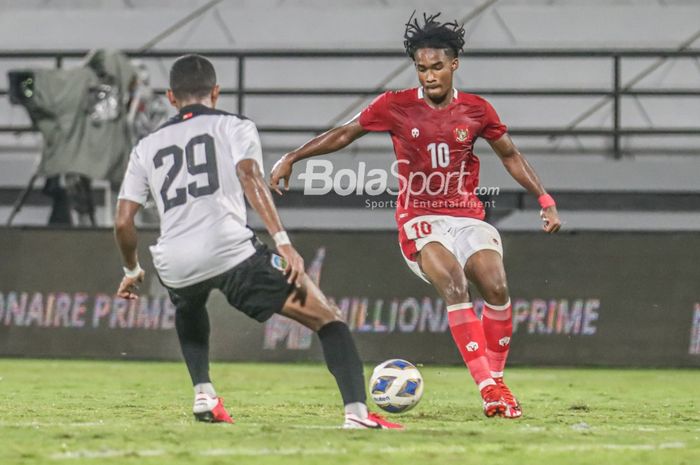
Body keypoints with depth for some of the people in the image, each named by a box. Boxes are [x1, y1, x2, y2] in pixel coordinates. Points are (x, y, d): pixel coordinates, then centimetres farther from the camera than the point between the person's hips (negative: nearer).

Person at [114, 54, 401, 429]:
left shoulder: (146, 149, 24)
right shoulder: (234, 127, 14)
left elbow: (123, 223, 17)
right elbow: (249, 177, -7)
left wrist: (132, 270, 35)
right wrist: (283, 242, -14)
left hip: (175, 267, 4)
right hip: (231, 251, -4)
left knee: (189, 311, 42)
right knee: (328, 319, 2)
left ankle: (203, 394, 22)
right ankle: (357, 412, -18)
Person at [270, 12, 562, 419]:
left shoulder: (476, 110, 3)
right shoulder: (396, 107, -1)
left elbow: (510, 155, 15)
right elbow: (344, 134, 10)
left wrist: (545, 200, 9)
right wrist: (292, 158, 7)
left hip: (467, 216, 2)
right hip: (420, 219, -2)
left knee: (496, 286, -22)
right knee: (454, 281, -29)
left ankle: (498, 381, -2)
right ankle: (488, 388, -33)